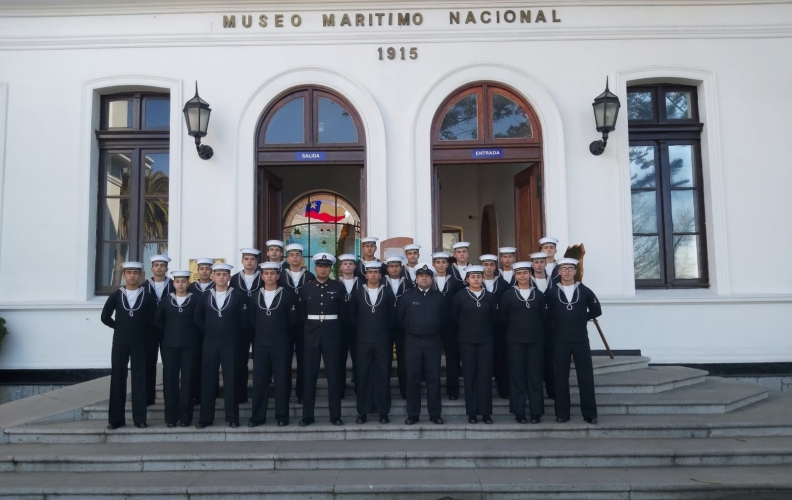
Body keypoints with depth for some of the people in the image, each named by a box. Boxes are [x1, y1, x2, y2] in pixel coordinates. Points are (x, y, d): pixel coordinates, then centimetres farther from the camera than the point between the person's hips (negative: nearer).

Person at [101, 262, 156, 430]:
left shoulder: (147, 296, 0)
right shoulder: (115, 296, 2)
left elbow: (154, 318, 4)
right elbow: (105, 317, 4)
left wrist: (141, 328, 1)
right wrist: (120, 327, 3)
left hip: (139, 343, -1)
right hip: (119, 342, 1)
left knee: (139, 379, 2)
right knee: (117, 379, 4)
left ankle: (139, 418, 7)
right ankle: (116, 418, 11)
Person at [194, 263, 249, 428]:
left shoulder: (238, 295, -3)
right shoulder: (205, 296, 6)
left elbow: (244, 319, -2)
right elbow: (198, 317, 14)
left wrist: (235, 333, 0)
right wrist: (208, 330, 8)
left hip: (230, 343, -2)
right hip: (210, 343, 3)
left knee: (231, 380, 1)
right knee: (208, 380, 4)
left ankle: (232, 417, 8)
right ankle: (205, 418, 11)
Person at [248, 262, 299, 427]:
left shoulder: (288, 295, -1)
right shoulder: (255, 296, 9)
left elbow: (294, 319, -2)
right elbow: (251, 319, 12)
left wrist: (281, 327, 1)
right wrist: (261, 329, 2)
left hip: (281, 343, -3)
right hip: (260, 343, 3)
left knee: (282, 380, 2)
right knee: (259, 381, 5)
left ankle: (282, 416, 10)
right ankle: (257, 416, 14)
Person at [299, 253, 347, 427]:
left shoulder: (339, 287, 1)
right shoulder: (306, 288, 5)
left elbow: (343, 313, 5)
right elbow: (302, 313, 11)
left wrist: (334, 326, 8)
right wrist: (309, 327, 10)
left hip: (332, 336, -1)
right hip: (311, 336, 1)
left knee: (333, 375, 2)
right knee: (309, 376, 3)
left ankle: (335, 415, 10)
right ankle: (307, 415, 11)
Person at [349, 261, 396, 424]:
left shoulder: (388, 293, 2)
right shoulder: (357, 293, 4)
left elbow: (393, 316, 5)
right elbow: (351, 315, 9)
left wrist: (386, 330, 2)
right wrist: (361, 328, 3)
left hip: (383, 340, -1)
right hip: (363, 340, 1)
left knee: (383, 375, 3)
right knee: (363, 375, 3)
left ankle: (383, 411, 11)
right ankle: (363, 411, 11)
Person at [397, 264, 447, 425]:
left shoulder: (439, 297, 4)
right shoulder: (407, 296, 0)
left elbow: (444, 318, 12)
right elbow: (399, 319, 5)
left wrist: (435, 329, 9)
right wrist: (410, 330, 7)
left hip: (433, 341, 1)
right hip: (412, 342, -1)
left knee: (433, 378, 4)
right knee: (413, 378, 3)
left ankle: (435, 414, 13)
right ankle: (412, 414, 11)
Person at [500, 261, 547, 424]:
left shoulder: (538, 294, 6)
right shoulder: (508, 295, 1)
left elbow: (543, 317, 9)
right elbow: (502, 317, 4)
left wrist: (539, 332, 4)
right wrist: (515, 327, 5)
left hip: (536, 339, 1)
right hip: (515, 340, -1)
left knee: (535, 375, 3)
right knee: (517, 375, 2)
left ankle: (536, 412, 10)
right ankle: (519, 412, 9)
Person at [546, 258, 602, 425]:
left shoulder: (584, 290, 2)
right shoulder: (552, 292, -1)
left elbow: (596, 310, 9)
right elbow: (547, 314, 3)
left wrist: (582, 319, 6)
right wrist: (557, 325, 1)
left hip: (581, 339, 0)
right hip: (560, 340, 0)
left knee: (586, 377, 2)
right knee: (561, 378, 5)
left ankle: (590, 414, 10)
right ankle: (562, 413, 12)